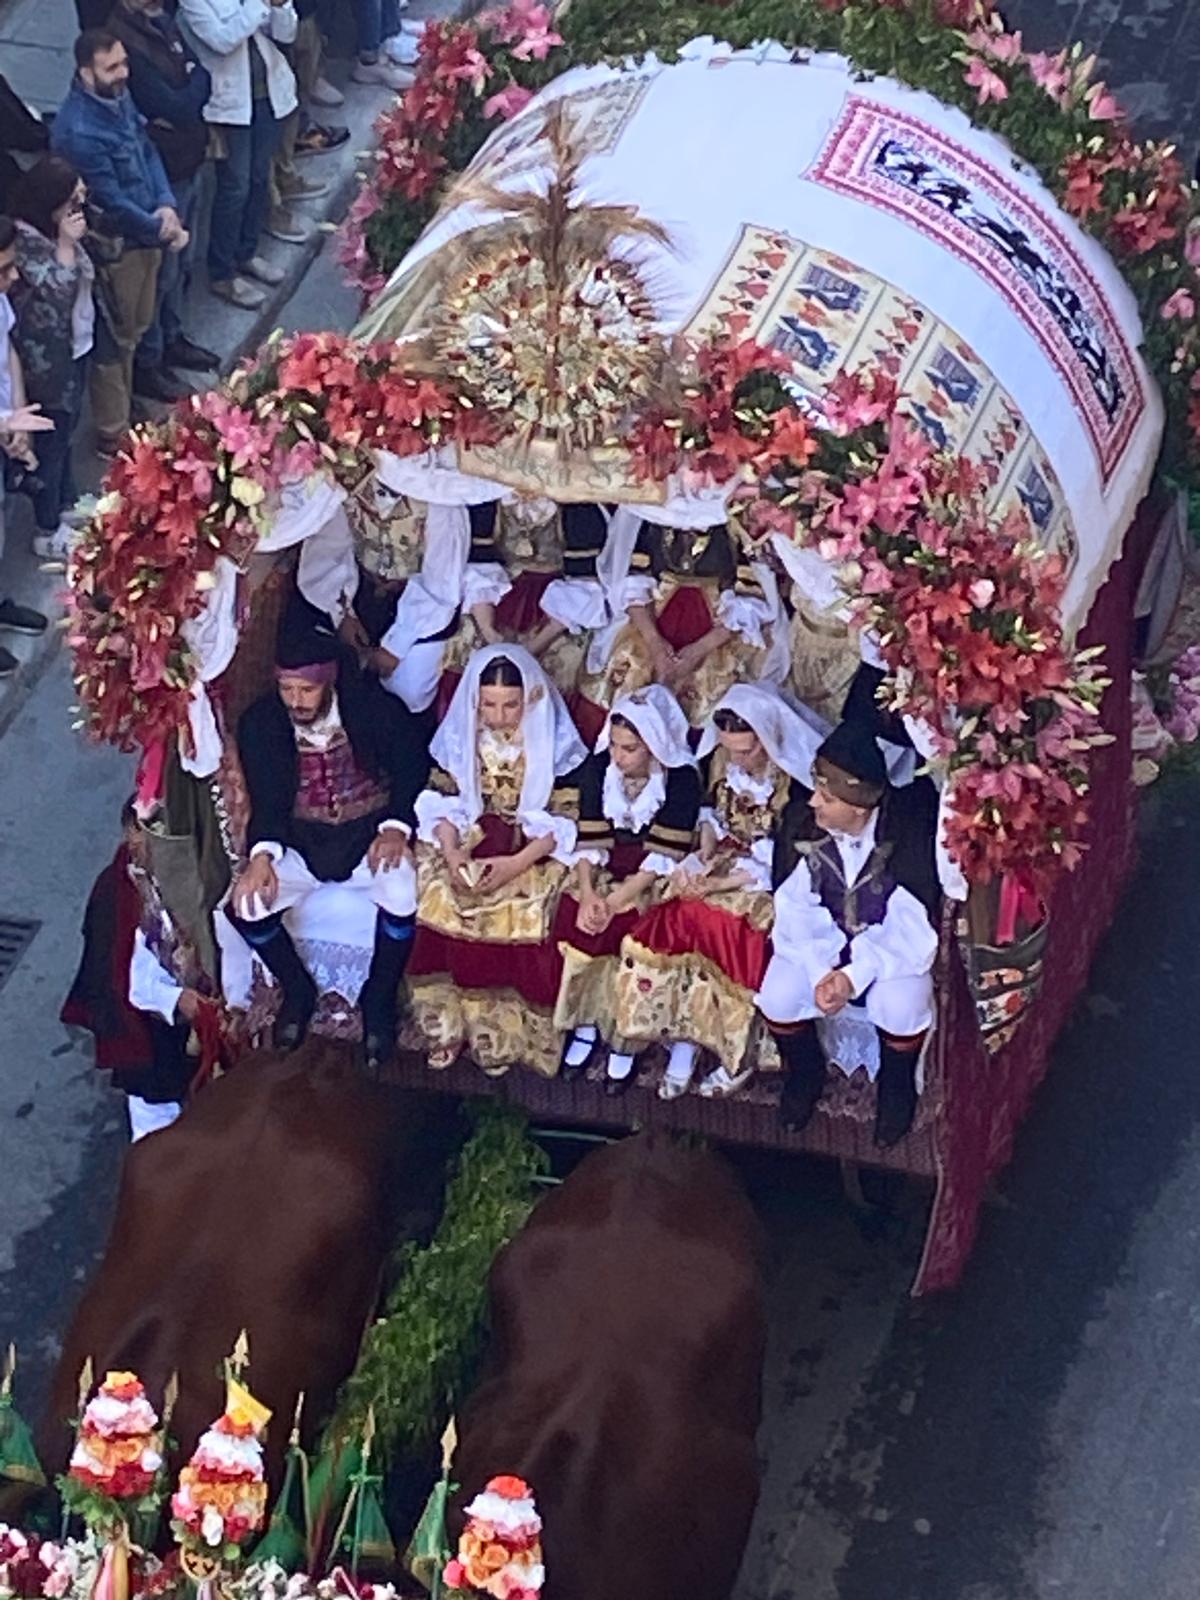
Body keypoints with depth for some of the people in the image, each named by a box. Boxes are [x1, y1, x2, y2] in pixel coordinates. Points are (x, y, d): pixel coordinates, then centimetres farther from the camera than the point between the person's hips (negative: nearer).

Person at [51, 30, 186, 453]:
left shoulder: (119, 97, -4)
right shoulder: (78, 131, -32)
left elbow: (148, 151, 6)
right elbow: (112, 203, -25)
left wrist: (166, 206, -10)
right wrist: (161, 231, -13)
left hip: (144, 233, 8)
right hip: (114, 247, -8)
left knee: (134, 331, 24)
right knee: (114, 341, 8)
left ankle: (124, 411, 43)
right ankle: (113, 434, 24)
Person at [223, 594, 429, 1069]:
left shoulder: (379, 709, -12)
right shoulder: (258, 723, -7)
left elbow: (413, 773, -2)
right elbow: (266, 800, -5)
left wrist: (396, 828, -19)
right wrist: (262, 855, -25)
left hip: (370, 837, -2)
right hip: (301, 844, 2)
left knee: (404, 896, -34)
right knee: (244, 904, -23)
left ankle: (379, 998, -4)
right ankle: (297, 990, 7)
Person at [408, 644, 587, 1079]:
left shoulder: (554, 740, -9)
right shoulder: (460, 733, -1)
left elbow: (566, 819, -10)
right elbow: (441, 801, 3)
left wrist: (517, 863, -22)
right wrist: (450, 851, -16)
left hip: (534, 848, -3)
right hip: (468, 841, 3)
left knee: (516, 913, -29)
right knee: (439, 900, -22)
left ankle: (501, 1031, -11)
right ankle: (444, 1026, -9)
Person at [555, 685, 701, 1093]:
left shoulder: (681, 779, -17)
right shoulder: (599, 767, -7)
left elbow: (662, 858, -18)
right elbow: (590, 841, -8)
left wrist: (615, 900, -25)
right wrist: (587, 892, -24)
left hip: (653, 881, -4)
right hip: (605, 872, 4)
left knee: (627, 930, -23)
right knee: (576, 918, -18)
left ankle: (624, 1040, -5)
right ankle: (585, 1025, 0)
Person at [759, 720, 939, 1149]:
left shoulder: (908, 838, -27)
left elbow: (913, 929, -22)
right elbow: (794, 911, -9)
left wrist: (856, 975, -31)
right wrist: (819, 971, -24)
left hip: (890, 941, -3)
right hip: (821, 939, 3)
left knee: (900, 1007, -31)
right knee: (777, 997, -22)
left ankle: (897, 1089, 4)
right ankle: (805, 1075, 13)